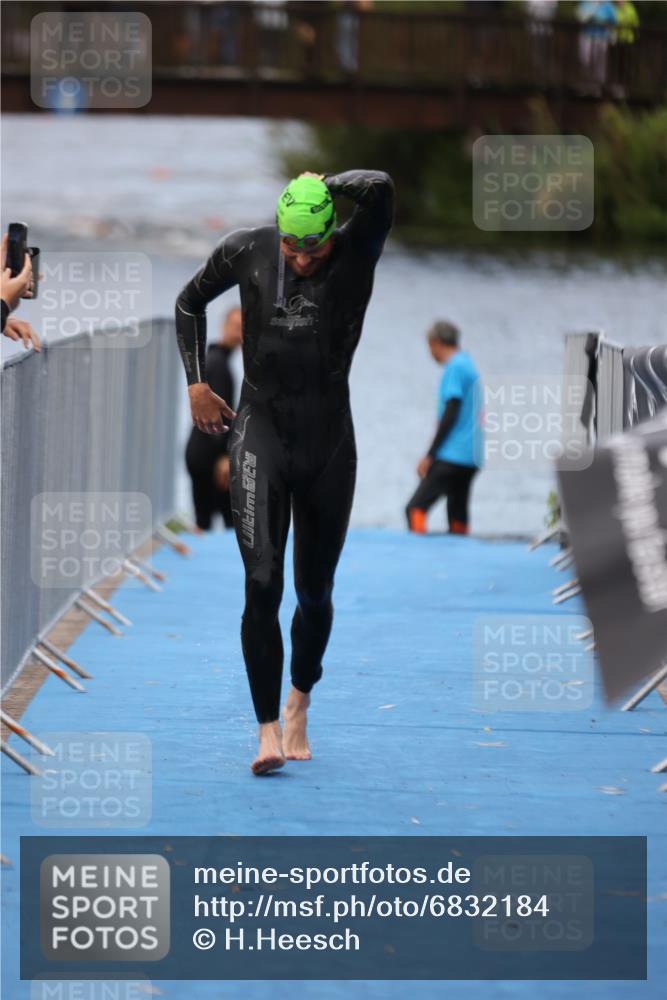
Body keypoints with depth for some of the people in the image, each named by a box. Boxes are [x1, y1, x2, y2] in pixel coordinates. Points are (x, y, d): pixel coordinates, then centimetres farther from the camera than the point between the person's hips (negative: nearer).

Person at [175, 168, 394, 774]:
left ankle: (299, 703, 36)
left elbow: (380, 189, -28)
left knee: (315, 591, 10)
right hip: (262, 431, 0)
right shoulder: (246, 252, -3)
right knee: (262, 584, -14)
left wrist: (323, 185, -11)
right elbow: (190, 303, 16)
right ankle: (268, 730, -14)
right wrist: (196, 383, 9)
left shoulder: (356, 254, -8)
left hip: (329, 439, 0)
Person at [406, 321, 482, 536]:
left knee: (416, 508, -13)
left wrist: (429, 455, -11)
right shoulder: (468, 365, 18)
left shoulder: (454, 368, -9)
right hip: (471, 457, 9)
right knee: (458, 513, 9)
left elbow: (450, 414, -14)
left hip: (451, 455, -9)